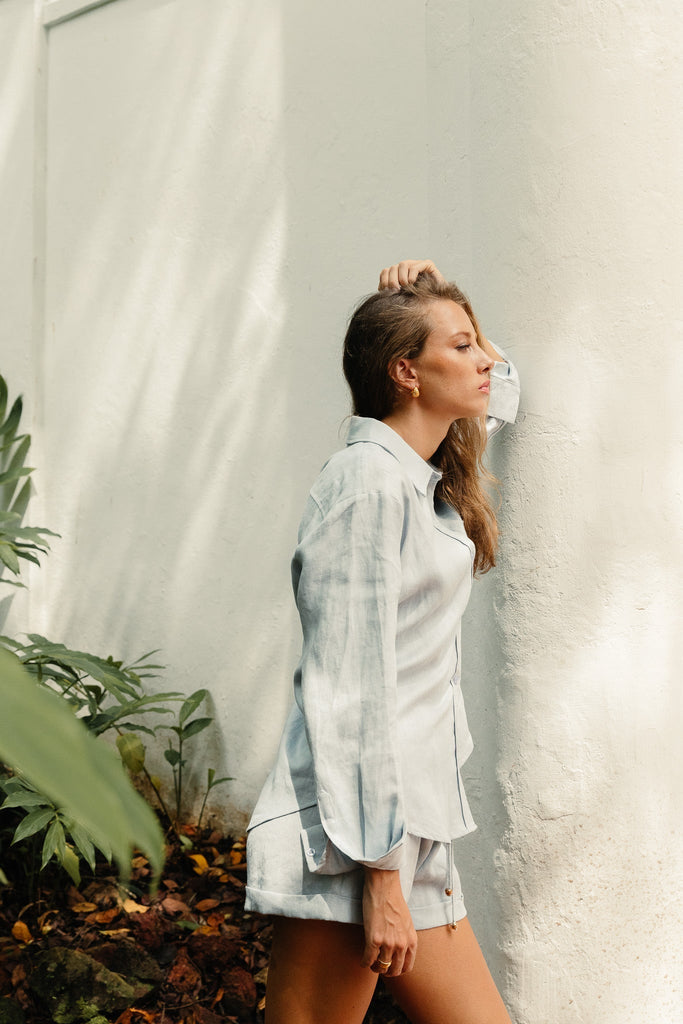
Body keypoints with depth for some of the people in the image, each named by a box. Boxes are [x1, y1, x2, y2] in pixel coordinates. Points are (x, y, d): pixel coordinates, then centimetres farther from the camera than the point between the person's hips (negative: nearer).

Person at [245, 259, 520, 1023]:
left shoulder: (424, 479, 13)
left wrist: (438, 303, 16)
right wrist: (382, 874, -19)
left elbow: (500, 393, 34)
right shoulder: (370, 480, -14)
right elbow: (352, 691, -18)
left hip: (409, 824, 9)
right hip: (354, 838, -9)